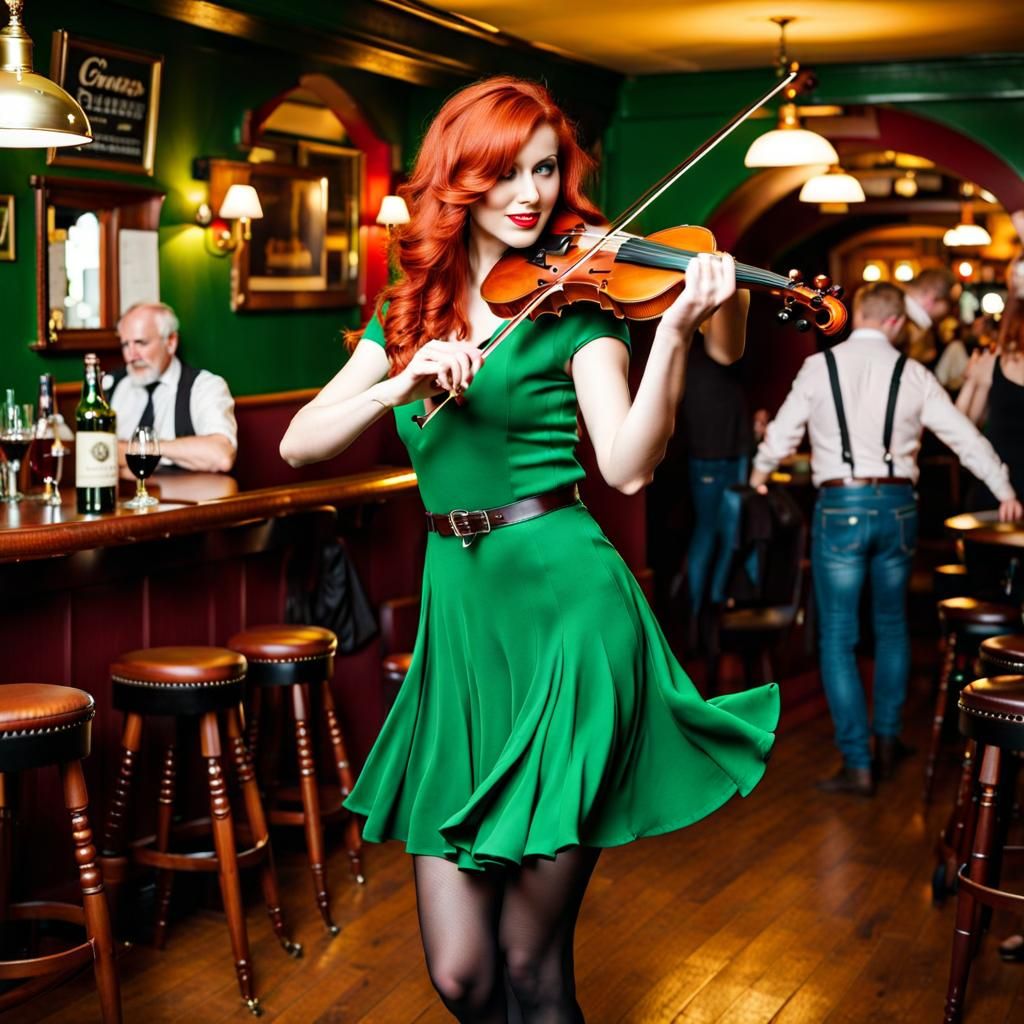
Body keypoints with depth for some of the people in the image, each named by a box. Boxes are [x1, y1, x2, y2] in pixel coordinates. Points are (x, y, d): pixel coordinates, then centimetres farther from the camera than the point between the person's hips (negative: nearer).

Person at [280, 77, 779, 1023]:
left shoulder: (576, 300, 1)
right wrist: (407, 383, -15)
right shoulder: (410, 312, 13)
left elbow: (628, 467, -13)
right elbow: (298, 444, 1)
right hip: (458, 606, 4)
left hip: (562, 600, -3)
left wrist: (677, 328, -25)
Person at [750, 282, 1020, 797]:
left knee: (838, 638, 3)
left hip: (840, 507, -2)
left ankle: (857, 764, 1)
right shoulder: (912, 373, 1)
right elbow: (965, 436, 6)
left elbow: (782, 432, 4)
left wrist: (761, 470, 26)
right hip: (897, 505, 3)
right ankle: (887, 740, 27)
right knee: (891, 625, 21)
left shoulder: (819, 367, -3)